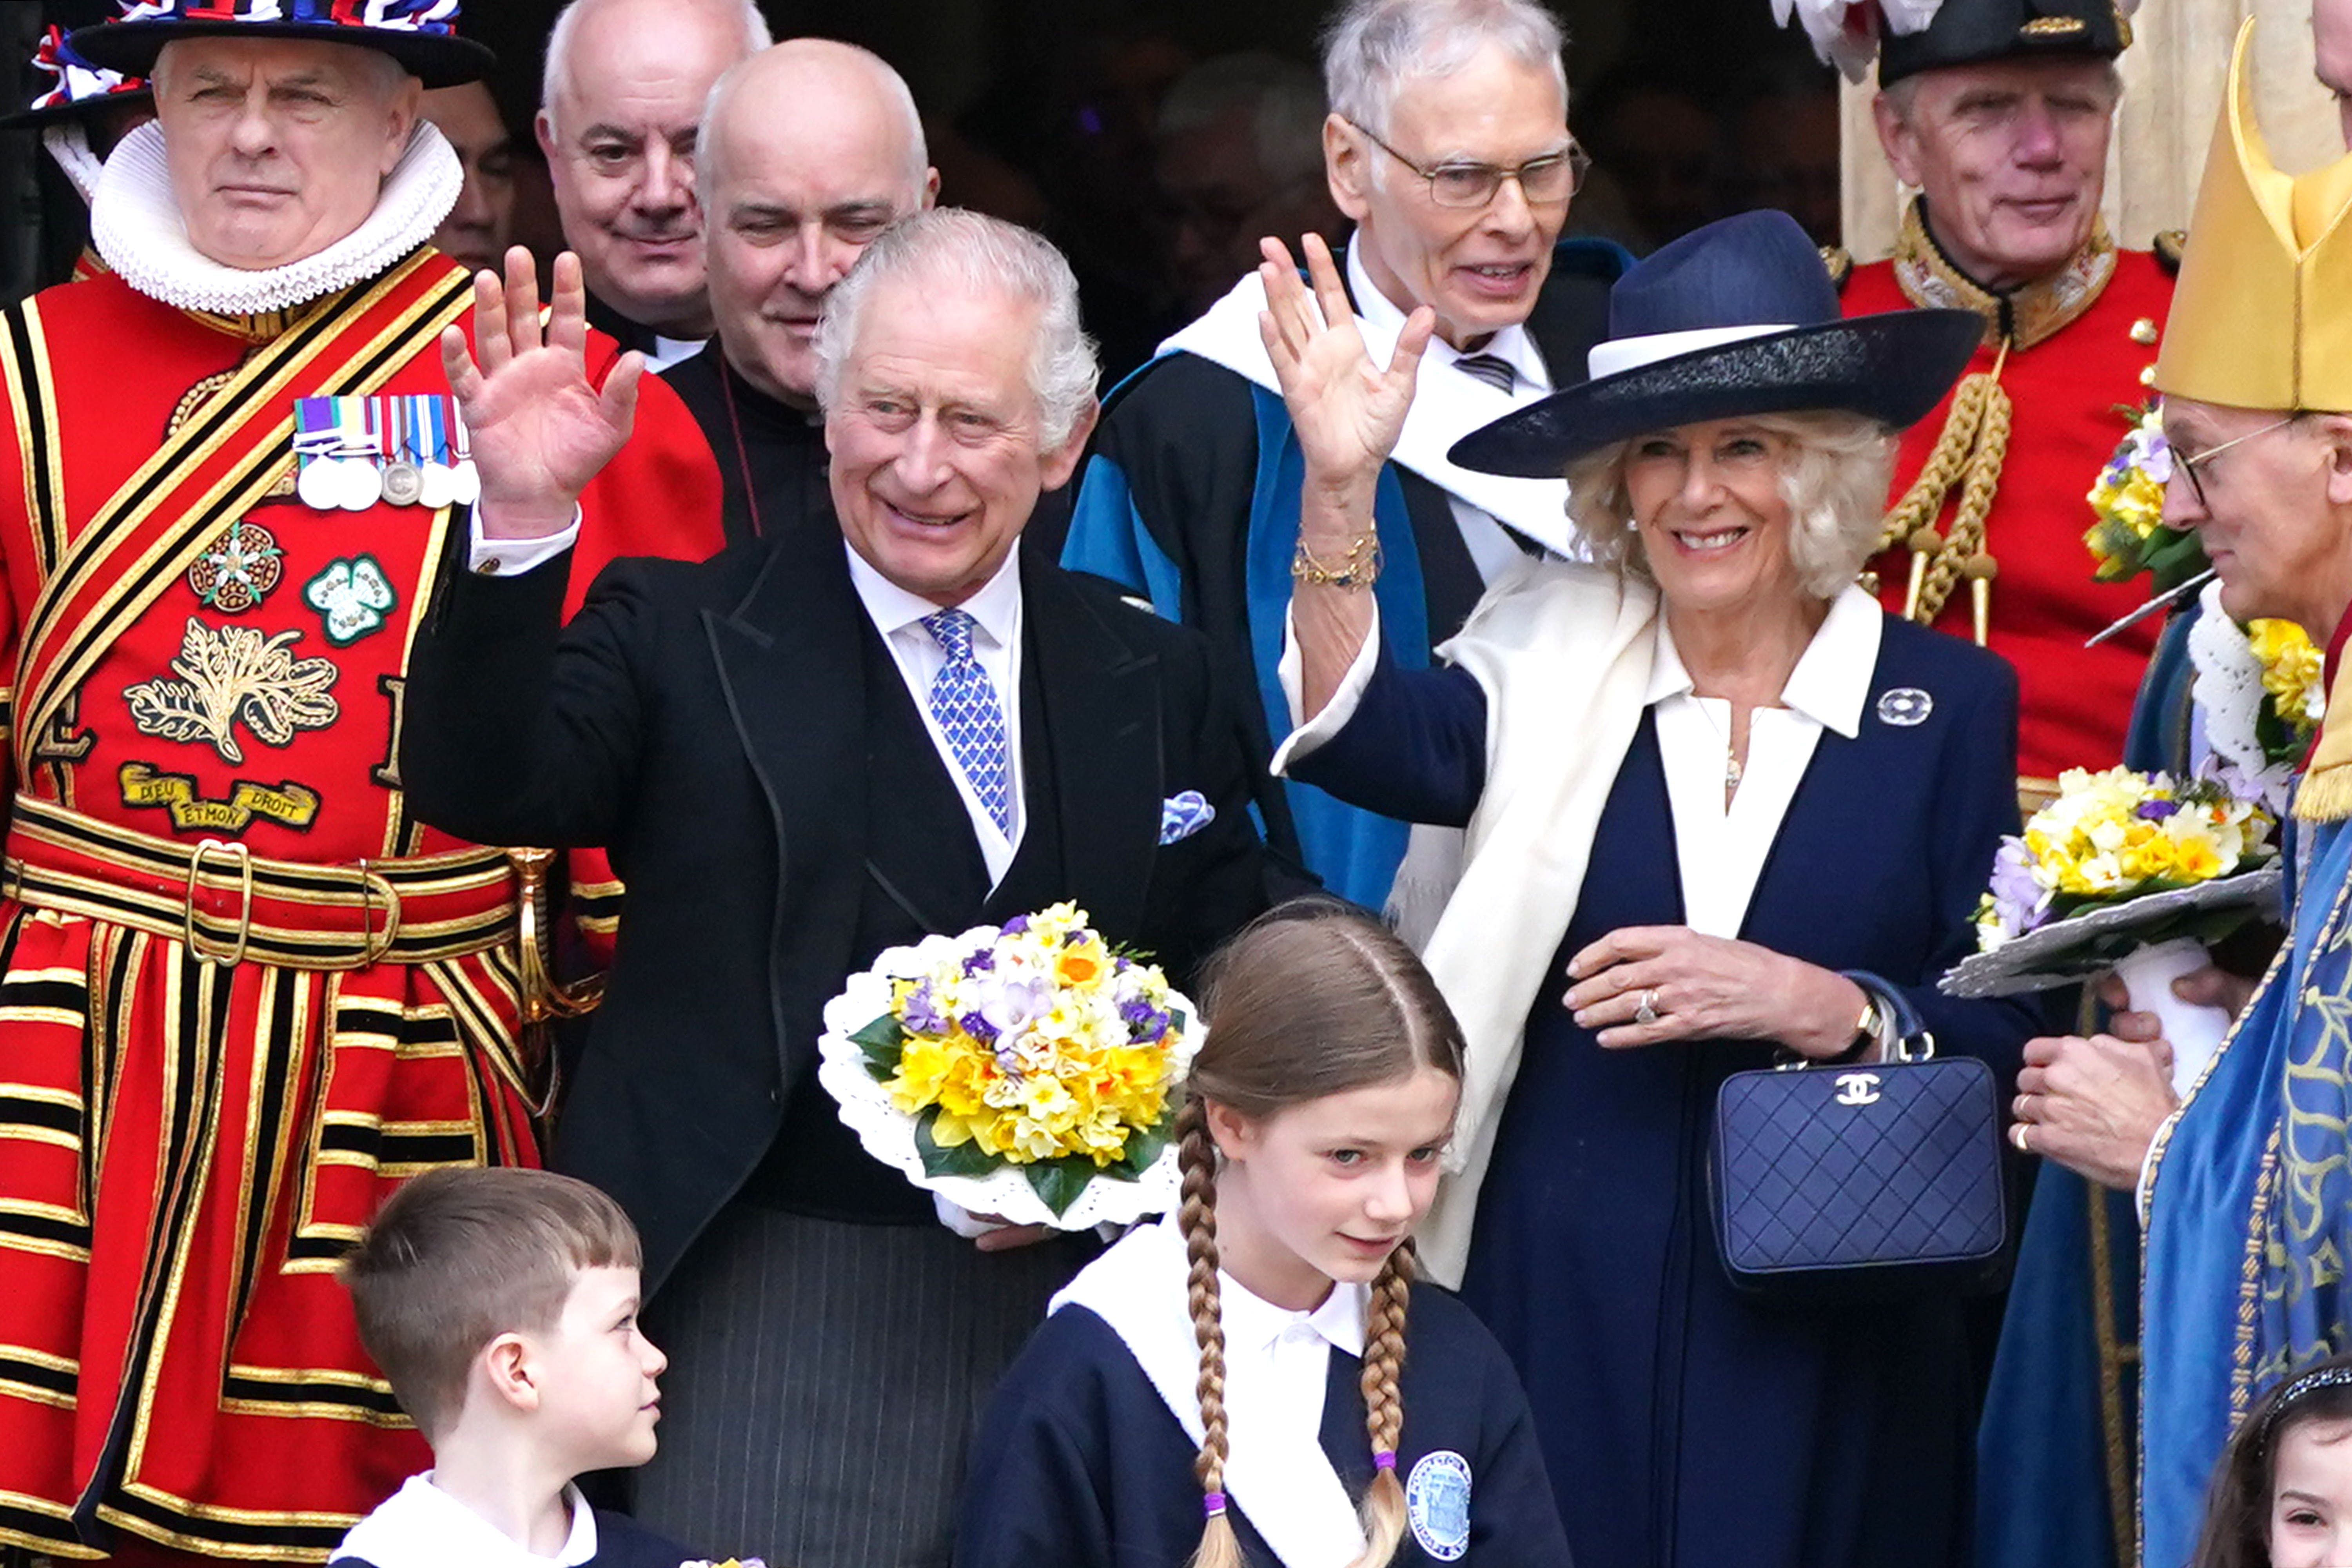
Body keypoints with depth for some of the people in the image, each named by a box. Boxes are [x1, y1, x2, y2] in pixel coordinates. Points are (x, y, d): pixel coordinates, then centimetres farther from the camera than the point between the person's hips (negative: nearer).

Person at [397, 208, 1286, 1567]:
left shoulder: (1156, 682, 12)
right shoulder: (686, 639, 3)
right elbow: (482, 788, -13)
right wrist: (526, 519, -26)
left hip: (1069, 1317, 3)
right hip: (771, 1337, -3)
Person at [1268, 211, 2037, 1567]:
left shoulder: (1947, 701, 3)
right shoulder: (1554, 654, 4)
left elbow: (2006, 1034, 1)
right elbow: (1376, 741, -16)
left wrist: (1823, 1006, -16)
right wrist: (1341, 489, -28)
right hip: (1558, 1311, 0)